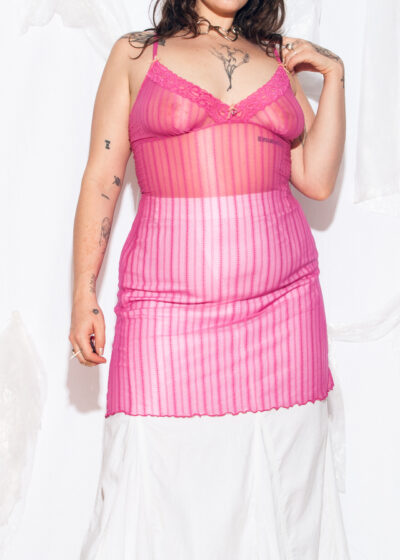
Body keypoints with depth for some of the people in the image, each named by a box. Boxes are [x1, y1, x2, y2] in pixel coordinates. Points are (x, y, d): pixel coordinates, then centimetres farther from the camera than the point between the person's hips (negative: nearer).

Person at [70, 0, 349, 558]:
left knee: (277, 485, 3)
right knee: (156, 495, -4)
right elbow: (102, 178, 5)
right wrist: (84, 295, 0)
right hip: (170, 301, -2)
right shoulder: (136, 54, 9)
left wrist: (333, 73, 8)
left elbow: (317, 180, 6)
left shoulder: (282, 60, 16)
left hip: (282, 302, 3)